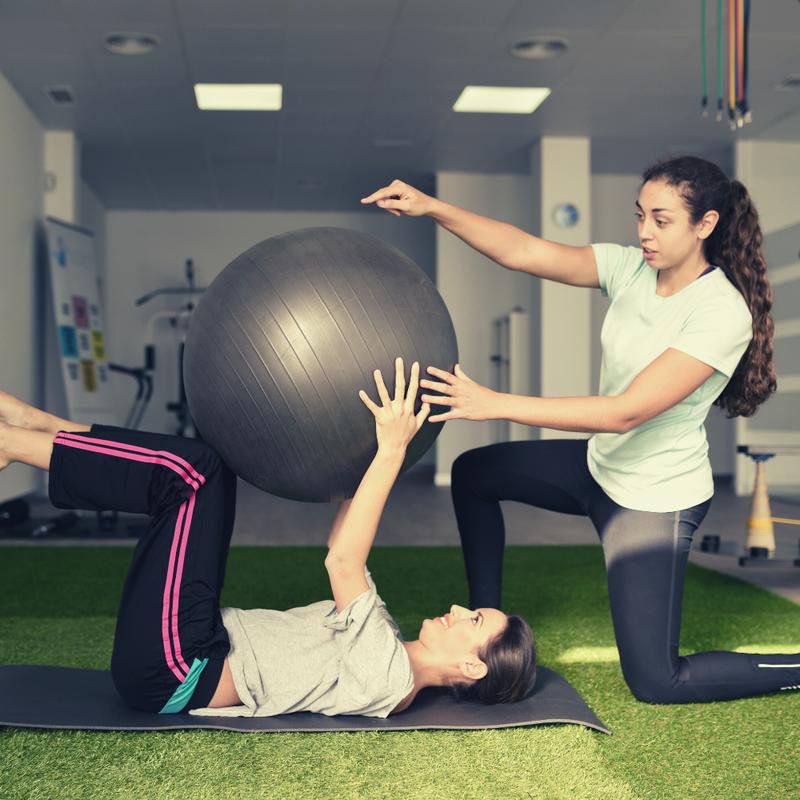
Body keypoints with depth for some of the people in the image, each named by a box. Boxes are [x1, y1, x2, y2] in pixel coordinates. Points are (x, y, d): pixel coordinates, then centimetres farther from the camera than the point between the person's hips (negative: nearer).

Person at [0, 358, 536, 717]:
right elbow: (344, 552, 16)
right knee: (208, 469, 9)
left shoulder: (386, 677, -17)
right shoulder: (387, 650, 11)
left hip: (170, 672, -9)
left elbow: (343, 561, -27)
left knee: (191, 471, -17)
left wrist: (391, 452, -27)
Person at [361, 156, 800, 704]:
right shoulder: (630, 269, -7)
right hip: (601, 467, 8)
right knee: (474, 473, 15)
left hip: (656, 501, -8)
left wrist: (496, 404, -38)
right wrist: (431, 207, -29)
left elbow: (627, 411, -33)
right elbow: (524, 253, -16)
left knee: (656, 682, -3)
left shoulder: (724, 314, -27)